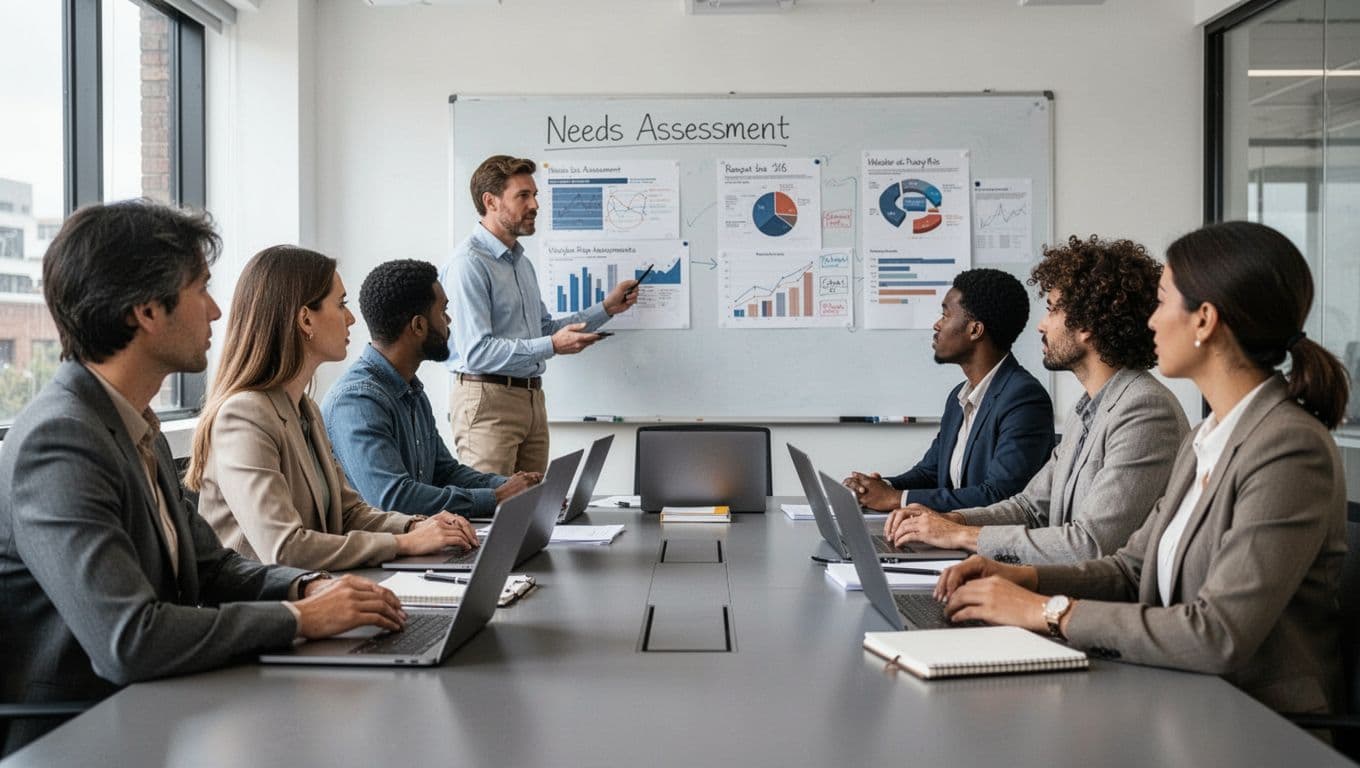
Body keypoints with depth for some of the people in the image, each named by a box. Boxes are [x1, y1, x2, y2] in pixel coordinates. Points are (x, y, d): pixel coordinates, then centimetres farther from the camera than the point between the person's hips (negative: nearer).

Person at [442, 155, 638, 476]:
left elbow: (545, 329, 22)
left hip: (532, 399, 9)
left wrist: (607, 308, 13)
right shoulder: (469, 263, -13)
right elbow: (476, 353, -21)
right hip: (488, 399, -9)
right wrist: (552, 346, -23)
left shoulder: (522, 263, 18)